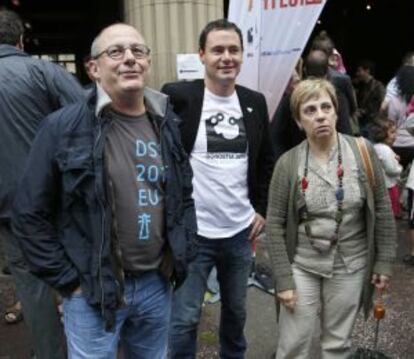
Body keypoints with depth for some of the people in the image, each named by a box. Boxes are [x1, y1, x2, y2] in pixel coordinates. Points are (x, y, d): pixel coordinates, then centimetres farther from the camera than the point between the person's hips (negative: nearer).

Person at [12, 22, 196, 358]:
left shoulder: (168, 125, 2)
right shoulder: (63, 127, -13)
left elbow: (184, 197, 13)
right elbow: (30, 214, -9)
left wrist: (182, 256, 7)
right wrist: (69, 280, -8)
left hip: (157, 285, 5)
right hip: (93, 292, -4)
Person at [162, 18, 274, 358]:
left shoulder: (255, 102, 3)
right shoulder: (177, 96, -11)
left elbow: (266, 160, 14)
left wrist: (261, 209, 8)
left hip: (240, 230, 5)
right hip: (191, 232, -4)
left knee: (236, 310, 22)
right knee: (184, 318, 6)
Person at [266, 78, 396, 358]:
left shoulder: (363, 152, -8)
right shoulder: (288, 163, -11)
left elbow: (382, 208, -1)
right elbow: (275, 223, -9)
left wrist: (384, 261, 0)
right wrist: (283, 279, -10)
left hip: (350, 266, 1)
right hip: (302, 266, -1)